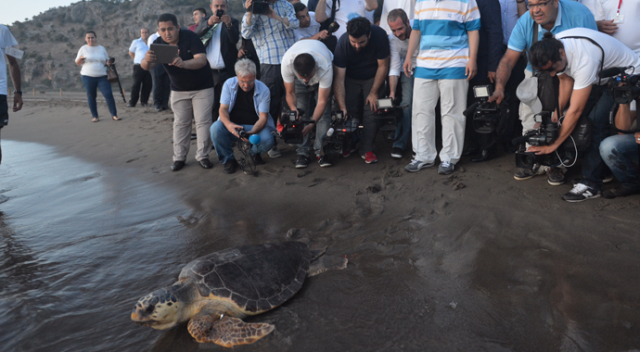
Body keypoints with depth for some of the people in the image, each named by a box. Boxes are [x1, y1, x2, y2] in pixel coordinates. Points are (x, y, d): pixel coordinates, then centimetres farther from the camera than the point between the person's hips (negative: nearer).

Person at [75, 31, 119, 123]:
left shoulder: (102, 48, 10)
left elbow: (107, 60, 20)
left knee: (108, 94, -10)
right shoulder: (83, 49, 6)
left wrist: (108, 63, -3)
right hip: (88, 77, 0)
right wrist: (80, 58, -16)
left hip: (102, 76, 0)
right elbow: (77, 63, 7)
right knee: (91, 97, 3)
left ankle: (114, 115, -4)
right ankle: (95, 116, 12)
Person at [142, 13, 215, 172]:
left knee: (203, 121, -3)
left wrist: (183, 63, -55)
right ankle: (179, 157, 13)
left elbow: (202, 60, -35)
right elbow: (146, 67, -22)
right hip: (178, 90, 4)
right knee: (180, 123, 7)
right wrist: (147, 60, -48)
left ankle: (202, 156, 6)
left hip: (202, 87, -3)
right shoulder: (158, 43, -11)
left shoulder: (190, 37, -22)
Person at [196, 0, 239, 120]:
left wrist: (229, 24, -33)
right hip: (209, 72, 3)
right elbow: (197, 34, -7)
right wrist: (209, 23, -27)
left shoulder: (233, 22, 6)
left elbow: (235, 39, -13)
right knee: (212, 106, 5)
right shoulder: (206, 22, 14)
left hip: (227, 73, -3)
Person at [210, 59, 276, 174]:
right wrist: (228, 124, -33)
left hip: (254, 126, -1)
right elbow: (223, 109, -9)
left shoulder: (263, 90, -11)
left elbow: (263, 118, -13)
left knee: (267, 140, -33)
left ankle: (253, 153, 7)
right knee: (215, 128, -31)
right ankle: (228, 160, -6)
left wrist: (252, 132, -34)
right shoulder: (229, 84, -7)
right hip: (233, 126, 1)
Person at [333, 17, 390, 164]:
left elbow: (383, 66, -16)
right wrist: (342, 107, -32)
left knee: (371, 111, -12)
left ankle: (367, 150, -3)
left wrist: (374, 93, -13)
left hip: (372, 78, 0)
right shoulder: (342, 43, -29)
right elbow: (338, 78, -27)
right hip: (351, 78, 0)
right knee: (348, 112, -9)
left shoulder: (379, 35, -30)